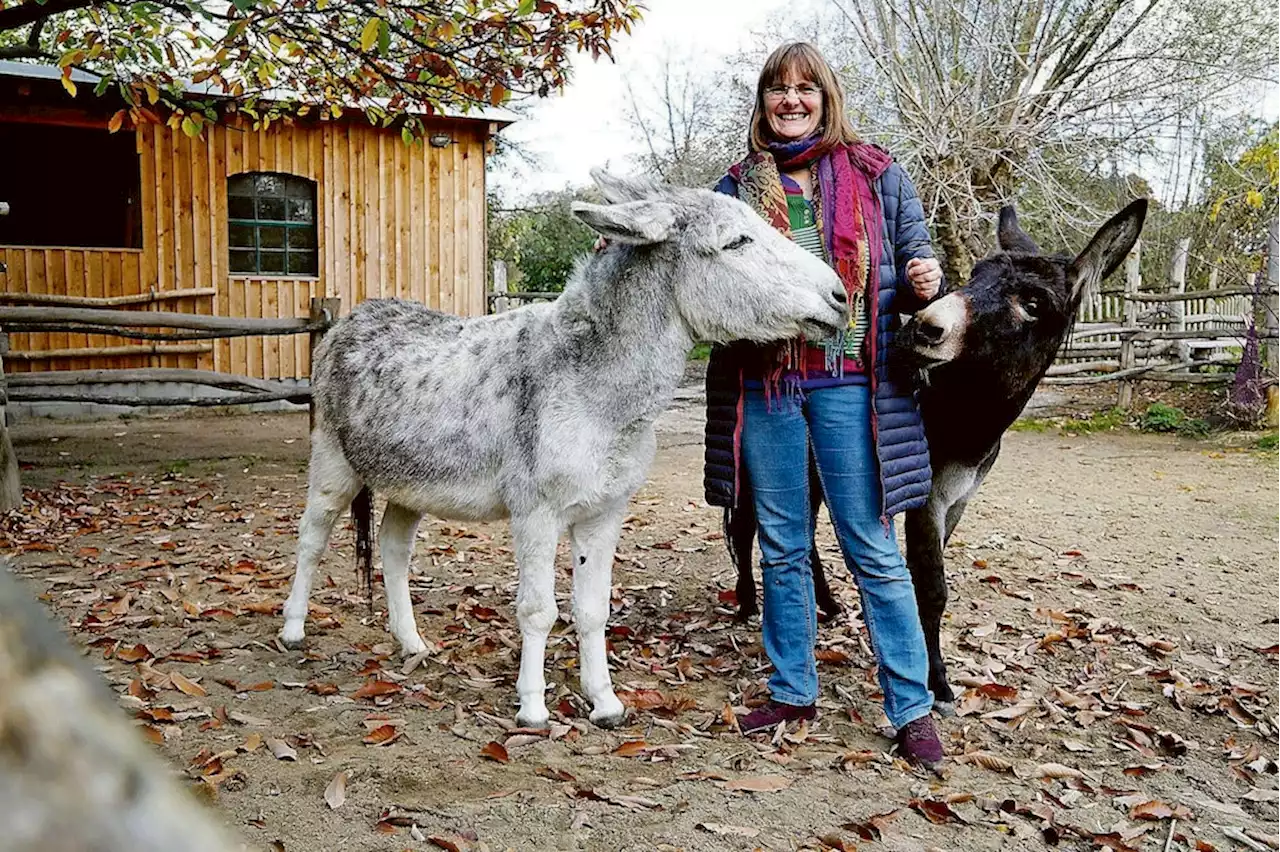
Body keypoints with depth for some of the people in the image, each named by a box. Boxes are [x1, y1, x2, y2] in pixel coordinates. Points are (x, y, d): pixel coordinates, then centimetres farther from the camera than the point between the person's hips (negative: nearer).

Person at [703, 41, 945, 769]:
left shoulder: (878, 175, 3)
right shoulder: (738, 187, 9)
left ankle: (912, 708, 12)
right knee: (782, 548, 12)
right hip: (763, 385, 3)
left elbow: (918, 263, 8)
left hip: (848, 382, -3)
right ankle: (794, 690, 26)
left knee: (874, 551, 1)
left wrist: (926, 283, -14)